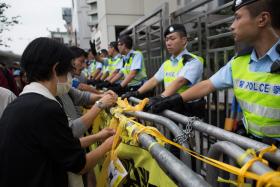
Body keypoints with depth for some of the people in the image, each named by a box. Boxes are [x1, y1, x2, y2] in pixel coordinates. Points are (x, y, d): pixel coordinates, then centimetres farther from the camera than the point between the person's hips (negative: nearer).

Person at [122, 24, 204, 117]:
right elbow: (154, 80, 9)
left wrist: (161, 97, -40)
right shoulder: (166, 63, 12)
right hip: (171, 108, 6)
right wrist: (137, 93, -3)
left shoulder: (193, 61, -11)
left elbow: (180, 81, -27)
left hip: (190, 110, -6)